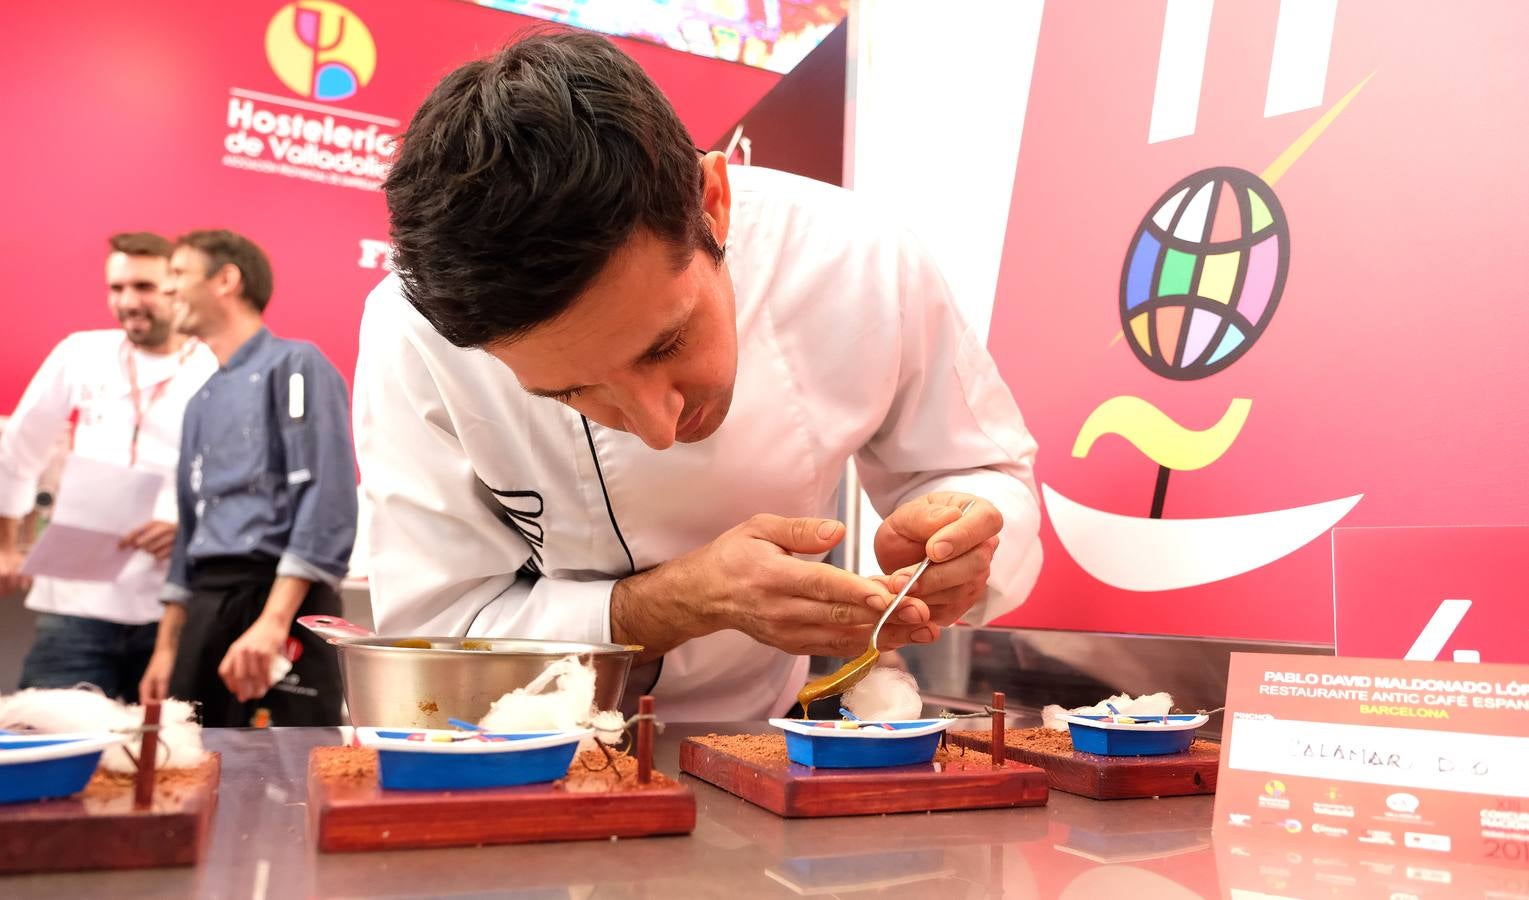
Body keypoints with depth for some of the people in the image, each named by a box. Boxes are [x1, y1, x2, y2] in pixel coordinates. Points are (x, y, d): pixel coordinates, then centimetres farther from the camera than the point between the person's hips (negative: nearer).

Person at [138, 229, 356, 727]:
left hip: (278, 601, -8)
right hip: (207, 612, 8)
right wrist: (166, 648, 19)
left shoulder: (294, 365, -4)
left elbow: (327, 500, -16)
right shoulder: (203, 401, 21)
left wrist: (273, 620, -23)